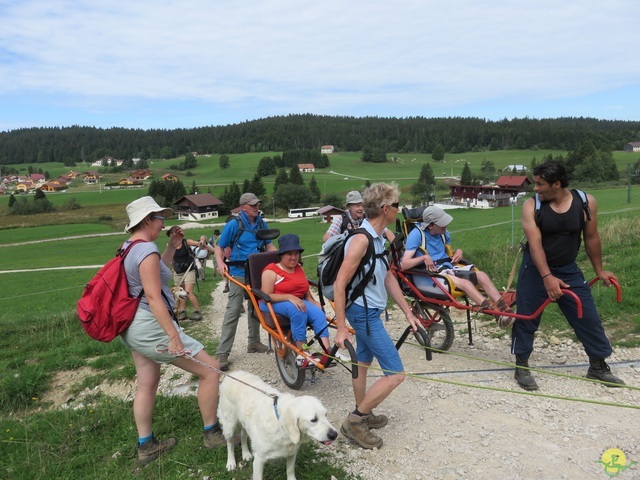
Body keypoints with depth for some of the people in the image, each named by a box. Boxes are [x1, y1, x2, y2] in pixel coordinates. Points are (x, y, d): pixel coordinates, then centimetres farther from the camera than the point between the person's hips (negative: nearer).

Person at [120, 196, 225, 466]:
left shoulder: (129, 247, 10)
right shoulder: (147, 250, -19)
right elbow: (153, 297, -24)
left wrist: (171, 248, 15)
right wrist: (174, 336, -25)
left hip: (133, 326, 11)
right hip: (150, 326, -11)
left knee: (147, 383, 19)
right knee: (211, 370, -2)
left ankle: (146, 446, 30)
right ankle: (212, 433, 11)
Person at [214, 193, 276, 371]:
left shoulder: (261, 223, 7)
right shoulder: (234, 224, -8)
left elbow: (269, 245, 12)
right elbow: (219, 246, -3)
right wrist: (220, 262, -20)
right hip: (239, 274, -5)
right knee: (233, 312, -8)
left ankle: (254, 343, 32)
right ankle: (222, 353, -5)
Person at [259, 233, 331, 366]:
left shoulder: (299, 269, 13)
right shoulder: (271, 271, -8)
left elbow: (305, 291, 17)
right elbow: (266, 296, -17)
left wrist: (314, 302, -2)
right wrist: (289, 297, -28)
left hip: (297, 302, 6)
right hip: (274, 304, -6)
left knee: (318, 313, -24)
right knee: (298, 311, -37)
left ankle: (327, 352, -36)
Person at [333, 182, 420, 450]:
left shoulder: (380, 238, 6)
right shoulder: (361, 240, -23)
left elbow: (388, 278, 12)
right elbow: (339, 284, -23)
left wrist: (408, 312, 12)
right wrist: (341, 328, -22)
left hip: (370, 311, 10)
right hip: (364, 312, -9)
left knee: (363, 362, 21)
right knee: (395, 373, -6)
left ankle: (363, 415, 38)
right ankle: (354, 422, 4)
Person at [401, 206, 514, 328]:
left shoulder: (444, 234, 11)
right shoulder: (416, 234, -10)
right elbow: (404, 264, -16)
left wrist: (458, 251, 7)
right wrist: (424, 257, -27)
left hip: (447, 269, 7)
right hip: (427, 276, -7)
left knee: (481, 275, -15)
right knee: (465, 283, -30)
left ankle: (504, 308, -29)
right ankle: (497, 313, -38)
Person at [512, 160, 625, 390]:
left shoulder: (586, 202, -9)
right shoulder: (531, 206, -15)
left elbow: (591, 238, 3)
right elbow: (535, 244, -23)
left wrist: (599, 270, 10)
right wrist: (547, 277, -33)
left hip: (568, 270, 2)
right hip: (535, 270, -2)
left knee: (589, 317, 6)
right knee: (526, 319, 2)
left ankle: (598, 366, 24)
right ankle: (521, 366, 17)